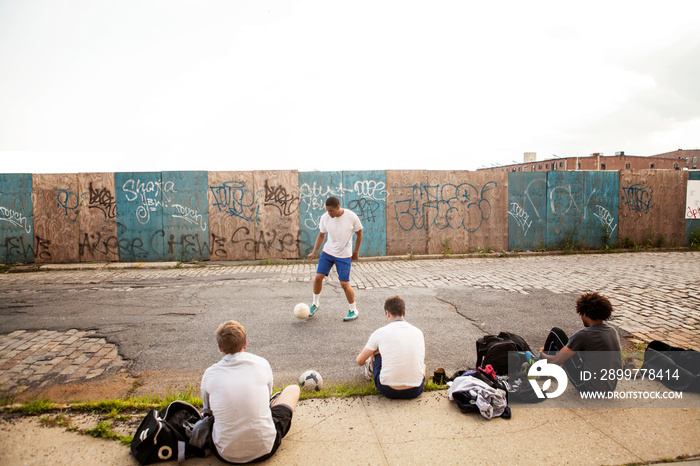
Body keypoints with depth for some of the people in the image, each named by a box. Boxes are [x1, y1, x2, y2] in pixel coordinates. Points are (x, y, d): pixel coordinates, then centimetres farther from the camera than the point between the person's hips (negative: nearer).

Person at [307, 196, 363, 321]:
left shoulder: (352, 216, -17)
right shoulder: (325, 217, -8)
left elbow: (359, 233, -1)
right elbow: (321, 235, 7)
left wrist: (356, 252, 3)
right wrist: (314, 252, 3)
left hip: (344, 255, -3)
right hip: (328, 252, 3)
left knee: (344, 284, -6)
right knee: (318, 277, -4)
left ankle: (354, 310, 14)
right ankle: (315, 304, 21)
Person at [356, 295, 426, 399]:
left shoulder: (380, 332, -3)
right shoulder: (418, 332, 6)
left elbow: (360, 361, 10)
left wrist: (364, 361, 36)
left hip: (388, 391, -2)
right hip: (415, 391, 2)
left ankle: (371, 371, 46)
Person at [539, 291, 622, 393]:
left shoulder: (583, 335, -20)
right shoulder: (613, 332, 3)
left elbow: (557, 361, -17)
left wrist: (542, 354, 7)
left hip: (588, 387, -7)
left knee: (555, 333, 1)